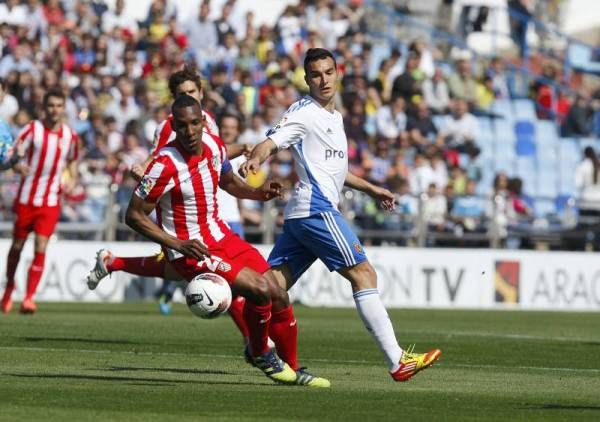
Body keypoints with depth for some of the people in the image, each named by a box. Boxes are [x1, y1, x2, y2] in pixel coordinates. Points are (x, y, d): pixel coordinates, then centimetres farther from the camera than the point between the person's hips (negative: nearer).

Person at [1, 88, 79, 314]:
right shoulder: (32, 130, -8)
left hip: (51, 202, 1)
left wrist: (73, 180, 1)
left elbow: (72, 160, 19)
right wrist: (19, 167, -32)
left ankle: (29, 297, -9)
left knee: (40, 249, -11)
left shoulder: (70, 136, 2)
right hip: (26, 199, -1)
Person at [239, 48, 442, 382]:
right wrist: (254, 159, -40)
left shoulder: (335, 117, 22)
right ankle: (398, 361, -11)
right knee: (364, 275, -9)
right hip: (317, 210, -9)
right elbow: (272, 142, -19)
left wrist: (370, 188, 35)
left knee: (274, 285, 2)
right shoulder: (304, 112, -6)